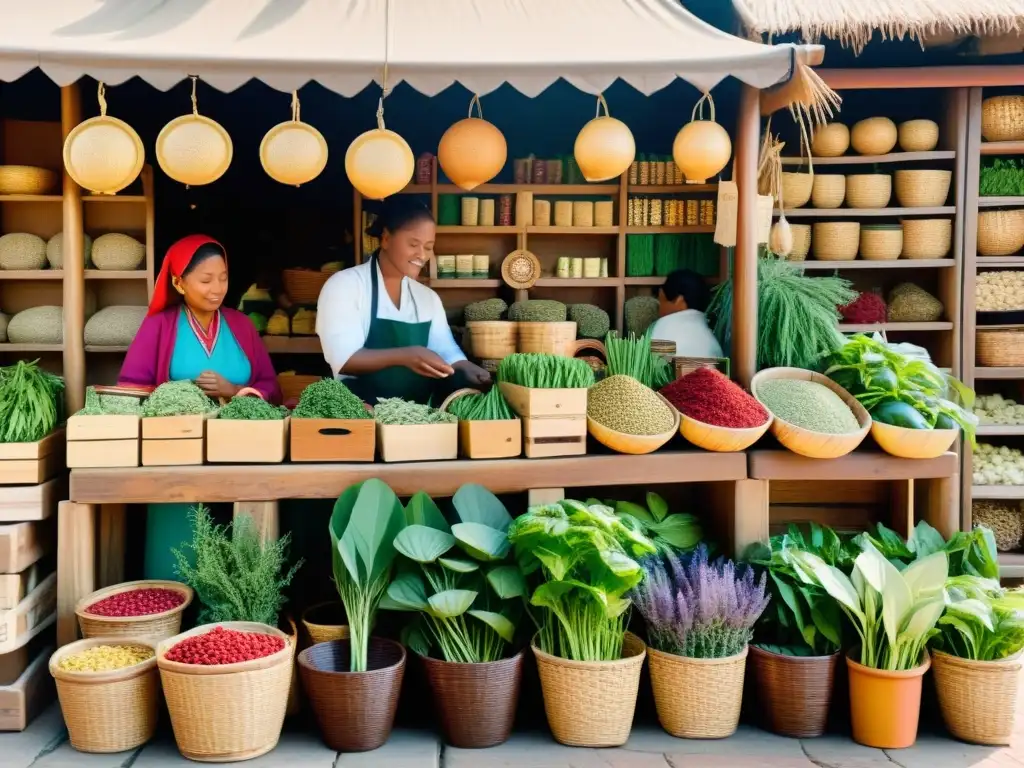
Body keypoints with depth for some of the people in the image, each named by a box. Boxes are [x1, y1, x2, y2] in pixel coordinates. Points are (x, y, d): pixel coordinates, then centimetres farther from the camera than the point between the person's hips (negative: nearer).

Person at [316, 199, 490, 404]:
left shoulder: (428, 297, 15)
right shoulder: (344, 285, -4)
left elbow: (446, 350, 10)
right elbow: (342, 359, -14)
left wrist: (466, 368, -13)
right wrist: (403, 356, -28)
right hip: (362, 414, -5)